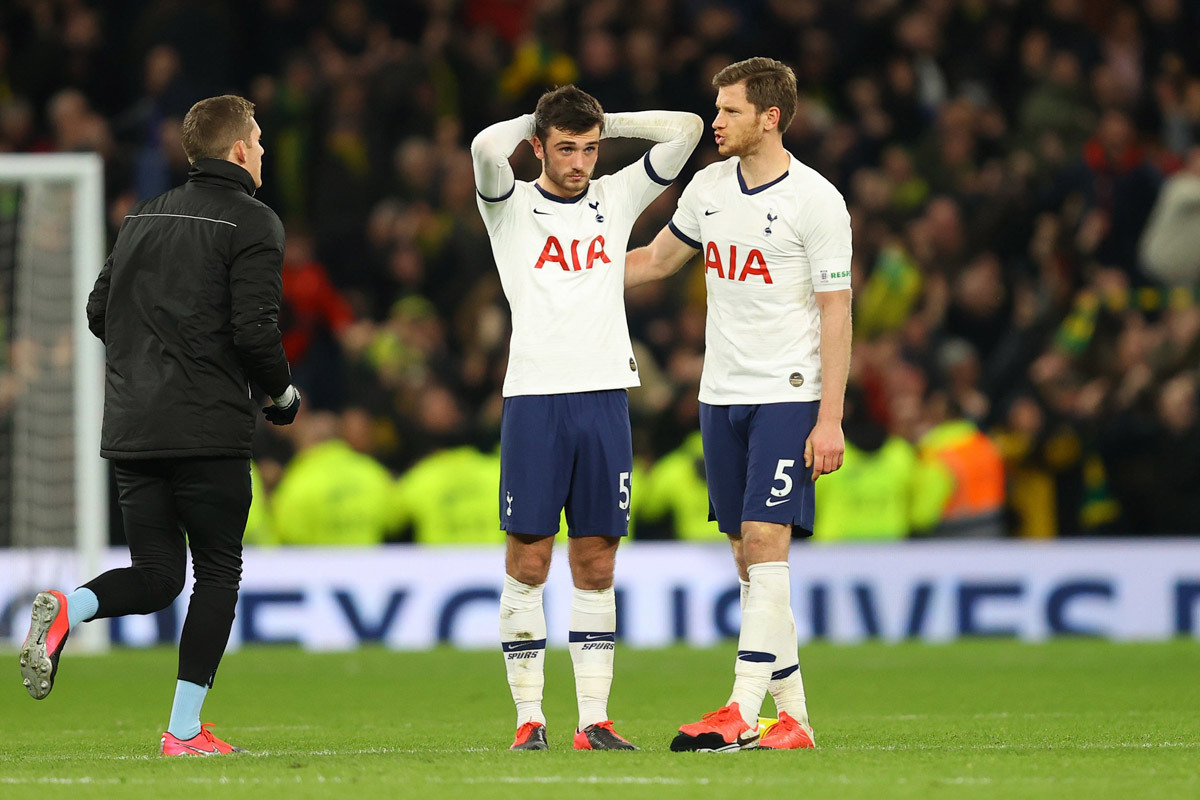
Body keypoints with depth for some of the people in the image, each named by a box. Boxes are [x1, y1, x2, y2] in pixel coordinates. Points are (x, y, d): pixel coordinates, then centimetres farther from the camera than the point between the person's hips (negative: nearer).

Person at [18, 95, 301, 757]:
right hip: (208, 429, -6)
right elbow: (254, 329, -14)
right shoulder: (252, 224, -5)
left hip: (129, 429, 6)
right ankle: (185, 731, 1)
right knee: (218, 572, 6)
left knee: (157, 576, 11)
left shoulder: (142, 217, 15)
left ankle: (67, 609, -19)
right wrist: (284, 393, 4)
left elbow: (100, 313, 15)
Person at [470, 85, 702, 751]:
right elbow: (486, 147, -17)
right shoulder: (511, 204, 4)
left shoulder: (615, 198, 13)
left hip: (606, 396, 3)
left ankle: (593, 720, 6)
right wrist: (534, 122, 1)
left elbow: (685, 130, 9)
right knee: (528, 561, -3)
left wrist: (604, 123, 11)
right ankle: (529, 716, 2)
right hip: (533, 396, -3)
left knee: (596, 565, 4)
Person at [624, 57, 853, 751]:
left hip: (788, 394, -7)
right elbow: (656, 260, 25)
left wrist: (830, 418, -15)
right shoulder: (710, 186, 9)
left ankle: (743, 713, -18)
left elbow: (836, 311, -10)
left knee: (765, 542, -14)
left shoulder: (816, 200, -10)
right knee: (748, 556, 5)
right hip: (721, 394, 7)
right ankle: (793, 715, 10)